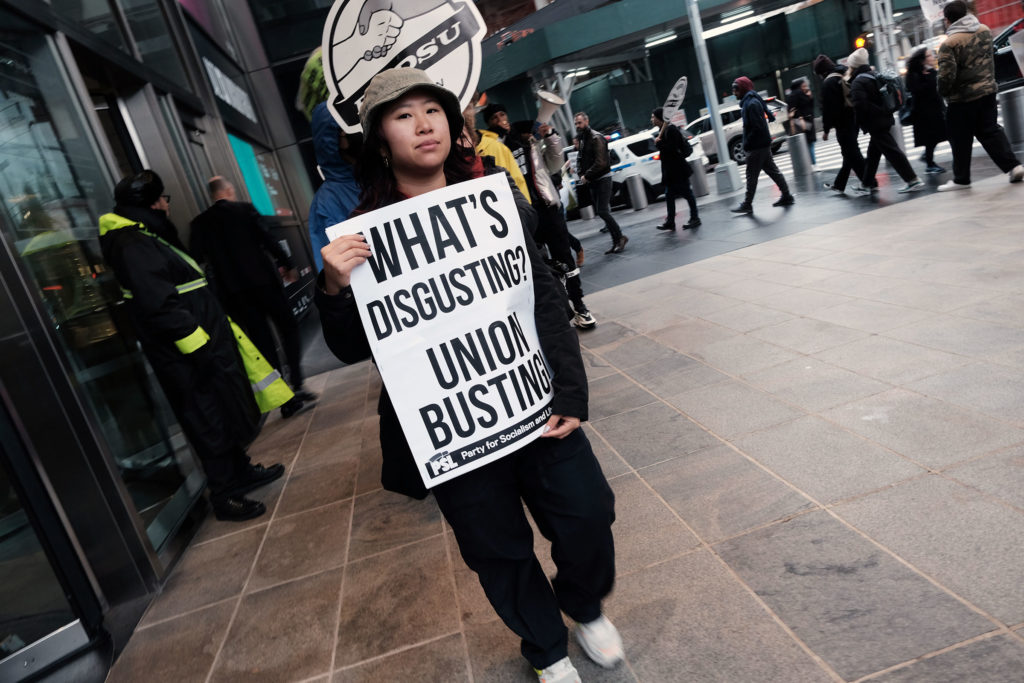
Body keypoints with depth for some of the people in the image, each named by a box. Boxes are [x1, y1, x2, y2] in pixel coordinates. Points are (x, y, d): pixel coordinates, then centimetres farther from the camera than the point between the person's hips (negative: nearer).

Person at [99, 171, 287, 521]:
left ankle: (241, 471, 36)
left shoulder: (148, 237, 16)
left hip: (207, 344, 10)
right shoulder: (133, 246, -19)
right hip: (188, 358, -10)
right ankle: (224, 496, 13)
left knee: (227, 413, 20)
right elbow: (160, 306, -27)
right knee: (211, 421, 0)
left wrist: (215, 337, 21)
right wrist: (197, 346, -25)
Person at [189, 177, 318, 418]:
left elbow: (196, 258, 0)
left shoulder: (200, 223, 6)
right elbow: (267, 240, -8)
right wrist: (286, 264, 3)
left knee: (263, 343, 7)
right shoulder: (244, 209, -3)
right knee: (288, 328, 10)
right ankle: (297, 387, 0)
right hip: (262, 280, -3)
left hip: (233, 292, 3)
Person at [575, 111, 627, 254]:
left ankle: (620, 237, -1)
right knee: (602, 211, 8)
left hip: (603, 179, -9)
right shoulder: (581, 139, 14)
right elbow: (580, 159, 16)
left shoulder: (596, 138, -13)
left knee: (602, 211, -14)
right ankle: (616, 241, 14)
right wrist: (581, 174, -2)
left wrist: (586, 175, -17)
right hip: (593, 182, 9)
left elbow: (601, 162, -21)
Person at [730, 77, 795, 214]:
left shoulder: (751, 104, -18)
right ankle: (786, 197, 17)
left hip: (756, 146, -10)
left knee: (751, 175, -3)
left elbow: (758, 127, -23)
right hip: (763, 144, 10)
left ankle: (747, 204, 3)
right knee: (772, 170, 12)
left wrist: (747, 143, -16)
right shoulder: (748, 101, 12)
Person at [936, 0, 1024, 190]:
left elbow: (946, 76, -21)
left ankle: (961, 179, 13)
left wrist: (943, 92, -4)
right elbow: (987, 57, 16)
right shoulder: (985, 30, 4)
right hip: (988, 90, 7)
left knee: (961, 140, 5)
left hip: (963, 98, -6)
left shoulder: (949, 44, -19)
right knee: (990, 131, 15)